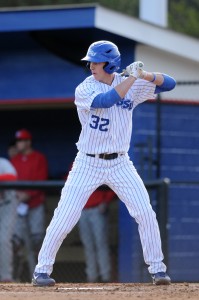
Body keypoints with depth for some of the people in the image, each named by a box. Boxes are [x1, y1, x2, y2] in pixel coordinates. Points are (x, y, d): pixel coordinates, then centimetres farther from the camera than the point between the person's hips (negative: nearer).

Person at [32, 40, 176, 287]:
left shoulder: (131, 85, -2)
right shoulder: (84, 90, -12)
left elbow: (169, 84, -3)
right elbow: (106, 100, -31)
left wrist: (144, 75, -21)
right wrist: (133, 77, -28)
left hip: (120, 164, 2)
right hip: (88, 164, -2)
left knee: (145, 214, -6)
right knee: (64, 217, -7)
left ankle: (157, 268, 7)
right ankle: (42, 270, 5)